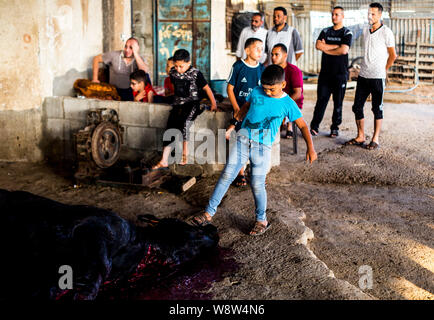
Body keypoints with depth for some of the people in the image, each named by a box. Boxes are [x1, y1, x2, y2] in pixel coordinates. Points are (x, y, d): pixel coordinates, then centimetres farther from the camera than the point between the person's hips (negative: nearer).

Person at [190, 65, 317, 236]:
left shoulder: (288, 104, -2)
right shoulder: (256, 92, 5)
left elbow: (303, 126, 3)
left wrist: (310, 148, -4)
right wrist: (234, 122, 27)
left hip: (263, 146, -2)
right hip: (243, 138, 3)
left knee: (257, 185, -4)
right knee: (227, 175, -5)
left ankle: (261, 220, 18)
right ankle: (208, 213, 0)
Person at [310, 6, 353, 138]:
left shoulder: (347, 33, 1)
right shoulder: (325, 31, 12)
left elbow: (344, 50, -15)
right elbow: (318, 45, -5)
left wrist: (326, 49, -4)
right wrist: (336, 46, -8)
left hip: (340, 73, -2)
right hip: (325, 72, 2)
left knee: (338, 102, 4)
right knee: (321, 100, 0)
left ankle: (335, 128, 13)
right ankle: (314, 127, 4)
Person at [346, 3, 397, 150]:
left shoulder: (386, 32, -8)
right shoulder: (365, 30, 11)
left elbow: (393, 56, -1)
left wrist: (383, 70, 7)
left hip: (377, 77, -6)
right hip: (363, 75, 6)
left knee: (377, 109, 2)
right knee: (357, 107, 7)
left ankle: (375, 139, 9)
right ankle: (360, 137, 18)